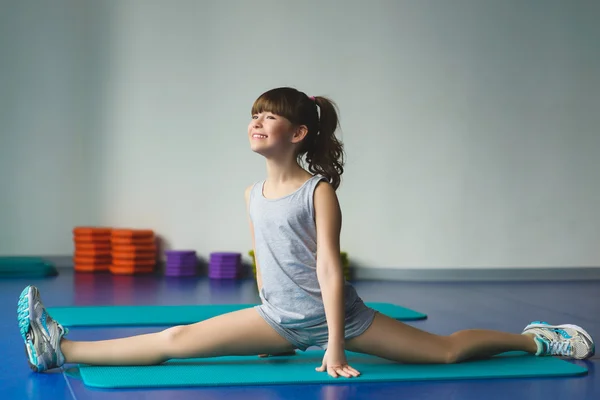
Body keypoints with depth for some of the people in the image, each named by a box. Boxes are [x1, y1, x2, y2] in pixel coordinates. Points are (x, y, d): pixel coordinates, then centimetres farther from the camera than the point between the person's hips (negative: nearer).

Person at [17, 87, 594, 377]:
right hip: (278, 318, 5)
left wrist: (335, 348, -19)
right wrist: (268, 329, 15)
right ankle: (60, 348, -8)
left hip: (334, 315, -5)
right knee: (176, 340, -7)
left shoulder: (319, 192, -14)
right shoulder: (253, 195, 4)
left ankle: (535, 339, 19)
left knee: (446, 350, -1)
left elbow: (329, 269, -18)